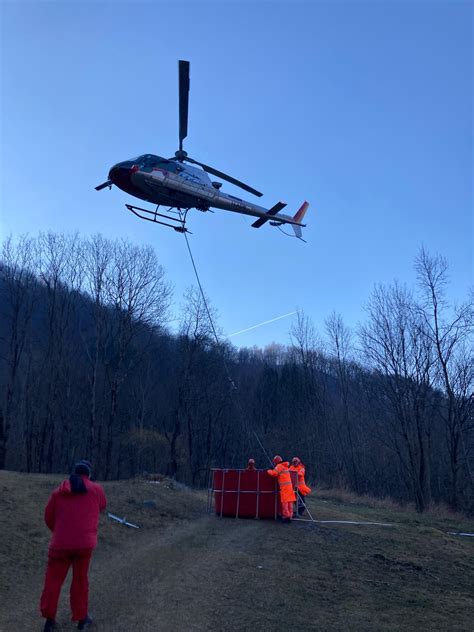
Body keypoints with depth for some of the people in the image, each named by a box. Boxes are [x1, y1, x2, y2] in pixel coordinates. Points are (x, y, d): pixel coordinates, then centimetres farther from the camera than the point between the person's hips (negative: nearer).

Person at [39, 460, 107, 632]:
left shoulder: (59, 491, 4)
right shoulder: (96, 490, 0)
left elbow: (48, 517, 11)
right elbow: (102, 506, 19)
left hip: (60, 543, 0)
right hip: (85, 543, 0)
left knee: (53, 579, 14)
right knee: (80, 580, 15)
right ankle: (81, 618, 23)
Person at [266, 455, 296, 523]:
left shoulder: (279, 466, -5)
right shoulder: (285, 466, 21)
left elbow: (273, 473, -13)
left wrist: (268, 471, 5)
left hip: (284, 486, -8)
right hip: (289, 485, 8)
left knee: (285, 502, -7)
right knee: (290, 502, 8)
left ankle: (286, 516, -9)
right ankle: (290, 516, 10)